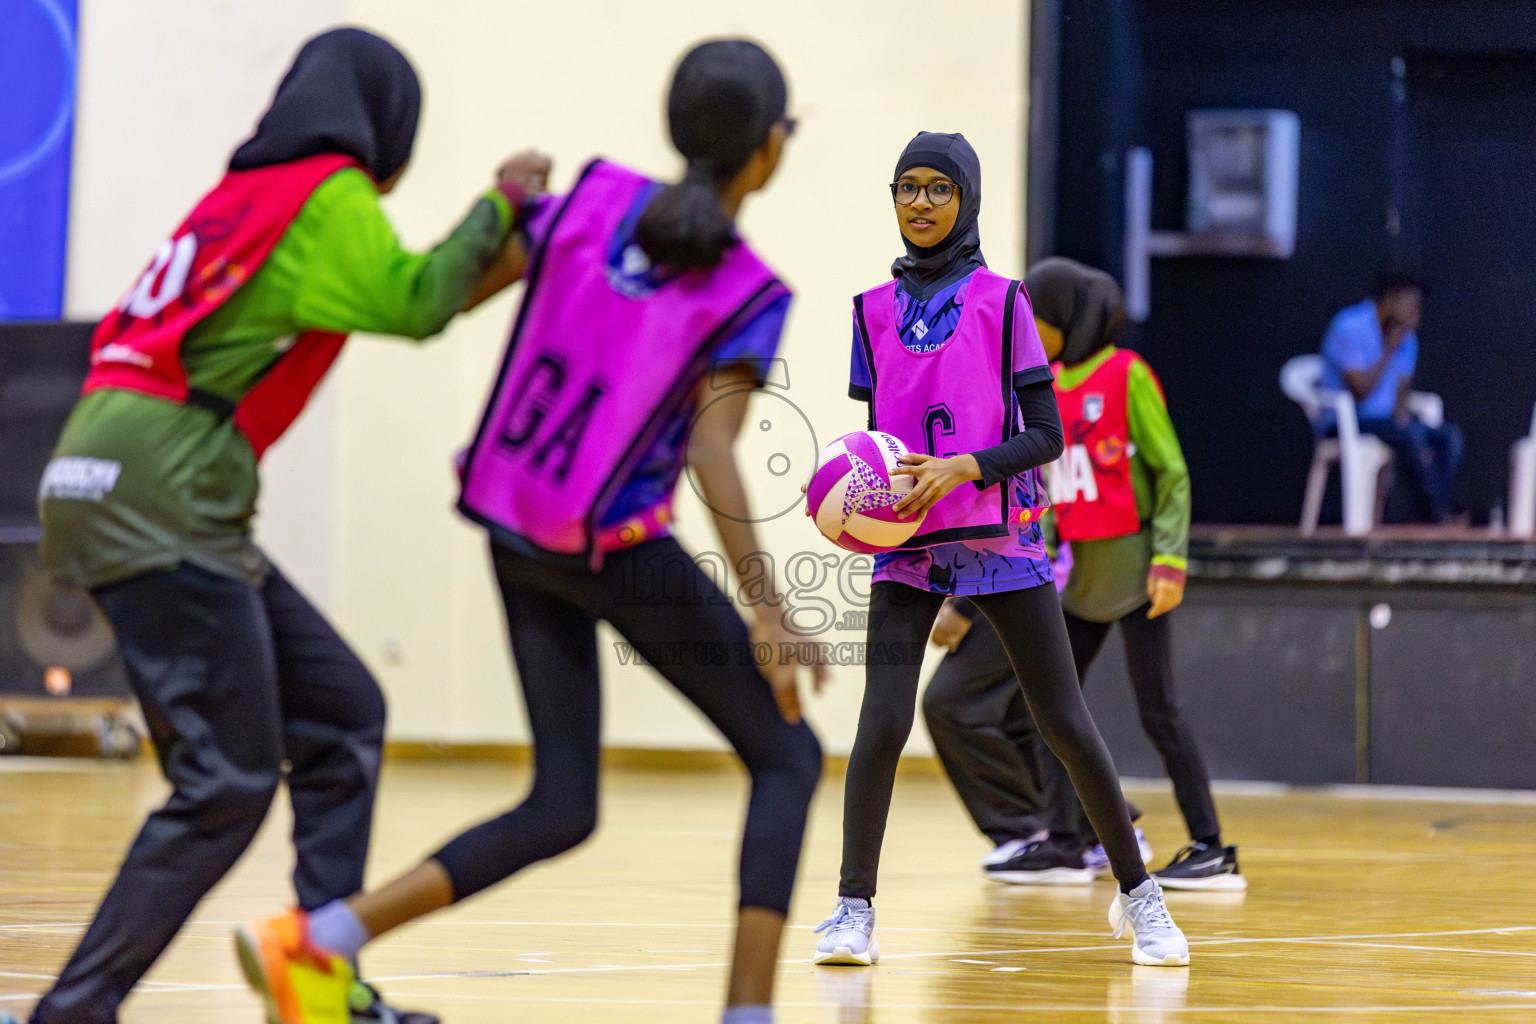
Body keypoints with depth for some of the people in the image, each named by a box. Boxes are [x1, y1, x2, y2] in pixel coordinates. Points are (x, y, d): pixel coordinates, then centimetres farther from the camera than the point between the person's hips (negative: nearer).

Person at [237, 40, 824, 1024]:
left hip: (517, 536, 6)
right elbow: (712, 453, -21)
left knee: (562, 808, 12)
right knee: (787, 756, 9)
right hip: (619, 550, -6)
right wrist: (767, 610, -21)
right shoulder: (750, 297, -12)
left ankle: (317, 940, 0)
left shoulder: (596, 200, 1)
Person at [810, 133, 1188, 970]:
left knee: (1065, 725, 2)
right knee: (883, 723, -15)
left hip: (1001, 544, -2)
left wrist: (964, 467, -18)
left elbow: (1046, 436, -3)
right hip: (906, 545, 2)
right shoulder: (875, 311, 9)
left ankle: (1137, 894, 16)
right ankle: (853, 909, -9)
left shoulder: (1001, 301, 0)